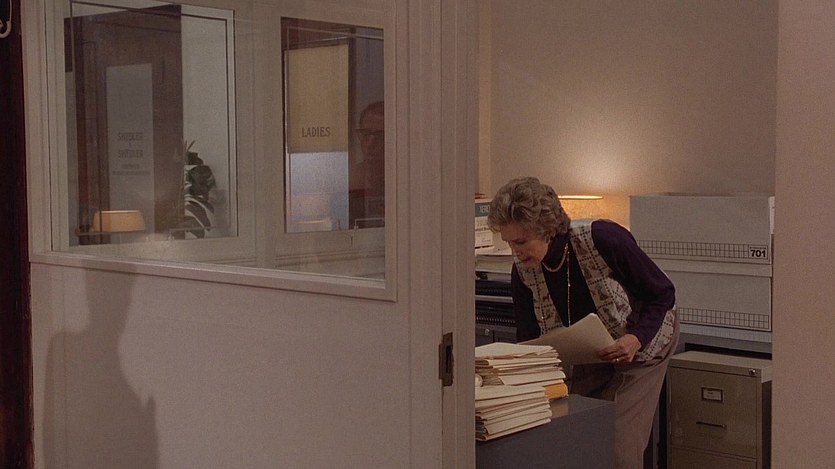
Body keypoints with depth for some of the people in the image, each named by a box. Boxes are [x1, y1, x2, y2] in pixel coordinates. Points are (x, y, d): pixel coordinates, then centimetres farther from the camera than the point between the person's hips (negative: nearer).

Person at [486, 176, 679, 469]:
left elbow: (663, 294, -20)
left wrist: (636, 339, -36)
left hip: (639, 346, -4)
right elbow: (529, 340, -10)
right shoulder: (523, 270, -17)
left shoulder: (603, 238, -32)